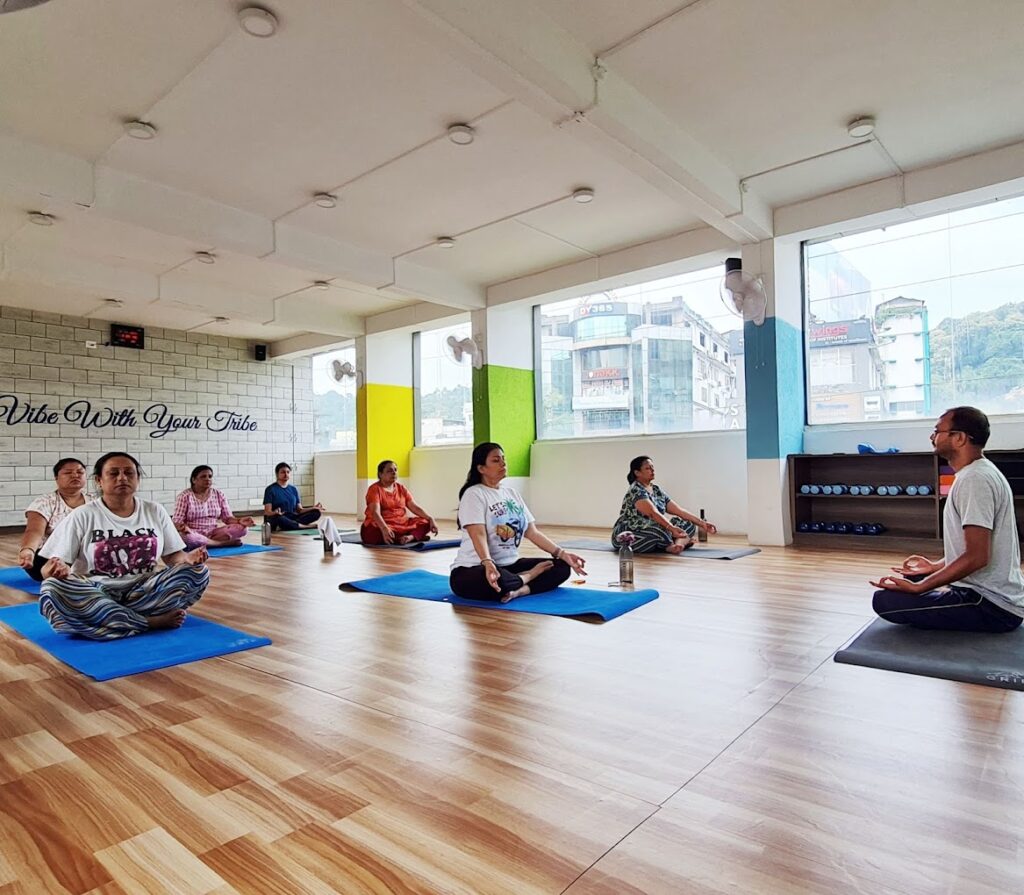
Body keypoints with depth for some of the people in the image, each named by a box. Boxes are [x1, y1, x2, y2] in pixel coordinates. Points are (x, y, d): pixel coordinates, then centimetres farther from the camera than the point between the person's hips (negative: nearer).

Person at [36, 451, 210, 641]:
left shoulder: (155, 511, 7)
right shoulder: (83, 516, -1)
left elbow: (173, 557, 8)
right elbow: (49, 567, -4)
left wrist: (188, 559, -16)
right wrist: (57, 569, -29)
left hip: (144, 593, 2)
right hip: (95, 595, -2)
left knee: (197, 571, -21)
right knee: (52, 590, -33)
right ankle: (153, 622, -27)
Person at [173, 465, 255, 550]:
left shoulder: (219, 495, 5)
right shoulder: (185, 496, -5)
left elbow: (228, 518, 4)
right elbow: (176, 521, -9)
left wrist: (239, 521, -19)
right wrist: (183, 527, -34)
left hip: (213, 533, 3)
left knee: (242, 528, -19)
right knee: (182, 535, -40)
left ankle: (202, 544, -23)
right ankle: (224, 543, -25)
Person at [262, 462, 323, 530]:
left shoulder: (293, 489, 16)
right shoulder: (271, 489, 1)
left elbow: (299, 510, 12)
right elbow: (267, 512, -8)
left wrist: (313, 508, -6)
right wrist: (275, 513, -31)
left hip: (292, 518, 5)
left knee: (316, 512, -17)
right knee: (278, 518, -42)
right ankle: (309, 526, -30)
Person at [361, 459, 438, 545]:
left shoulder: (401, 488, 11)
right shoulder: (375, 489, -9)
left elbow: (415, 507, 8)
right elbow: (375, 512, -24)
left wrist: (430, 519, -8)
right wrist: (384, 528, -42)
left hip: (402, 523, 6)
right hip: (380, 525, -6)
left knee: (425, 522, -8)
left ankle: (411, 537, -33)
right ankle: (417, 535, -34)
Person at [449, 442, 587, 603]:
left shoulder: (511, 493, 12)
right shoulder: (474, 494, -11)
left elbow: (532, 532, 9)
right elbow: (478, 535, -24)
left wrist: (562, 554, -1)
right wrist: (488, 563, -43)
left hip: (510, 565, 7)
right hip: (474, 570, -7)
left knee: (561, 566, -6)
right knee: (496, 581, -41)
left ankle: (518, 590, -25)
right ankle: (529, 577, -11)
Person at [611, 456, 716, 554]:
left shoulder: (657, 491, 10)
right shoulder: (636, 491, -16)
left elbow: (679, 511, 7)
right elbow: (653, 513, -32)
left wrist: (702, 523, -1)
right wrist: (672, 528, -45)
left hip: (652, 535, 9)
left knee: (689, 524, 1)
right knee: (660, 527, -36)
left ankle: (678, 542, -27)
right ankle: (681, 541, -10)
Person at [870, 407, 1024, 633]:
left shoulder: (975, 479, -23)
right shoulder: (979, 472, 10)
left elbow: (977, 557, -27)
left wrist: (917, 588, -23)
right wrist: (936, 565, 15)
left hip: (992, 606, -10)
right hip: (997, 593, 11)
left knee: (884, 600, -18)